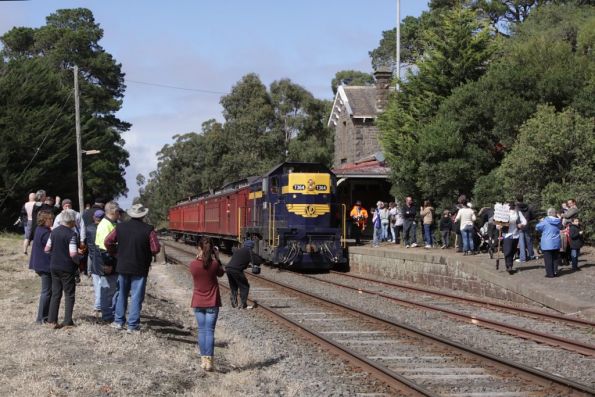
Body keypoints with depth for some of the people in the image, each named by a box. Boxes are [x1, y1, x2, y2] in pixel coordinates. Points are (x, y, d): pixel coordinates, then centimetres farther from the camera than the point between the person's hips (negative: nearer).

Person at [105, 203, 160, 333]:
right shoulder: (148, 230, -13)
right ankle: (133, 326, 3)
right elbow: (155, 249, -15)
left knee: (122, 294, 18)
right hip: (140, 269, -3)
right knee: (136, 297, 3)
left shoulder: (120, 227, -3)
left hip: (123, 267, 3)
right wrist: (146, 254, 5)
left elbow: (108, 241, -2)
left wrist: (115, 253, 13)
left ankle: (119, 321, 22)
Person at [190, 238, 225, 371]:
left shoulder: (193, 264, -10)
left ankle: (203, 359, 12)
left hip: (198, 303, 1)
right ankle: (209, 361, -2)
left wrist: (198, 258, 9)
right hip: (212, 303, -1)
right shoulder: (214, 264, -13)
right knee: (210, 331, 1)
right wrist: (216, 258, 6)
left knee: (201, 330, 11)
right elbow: (221, 273, 7)